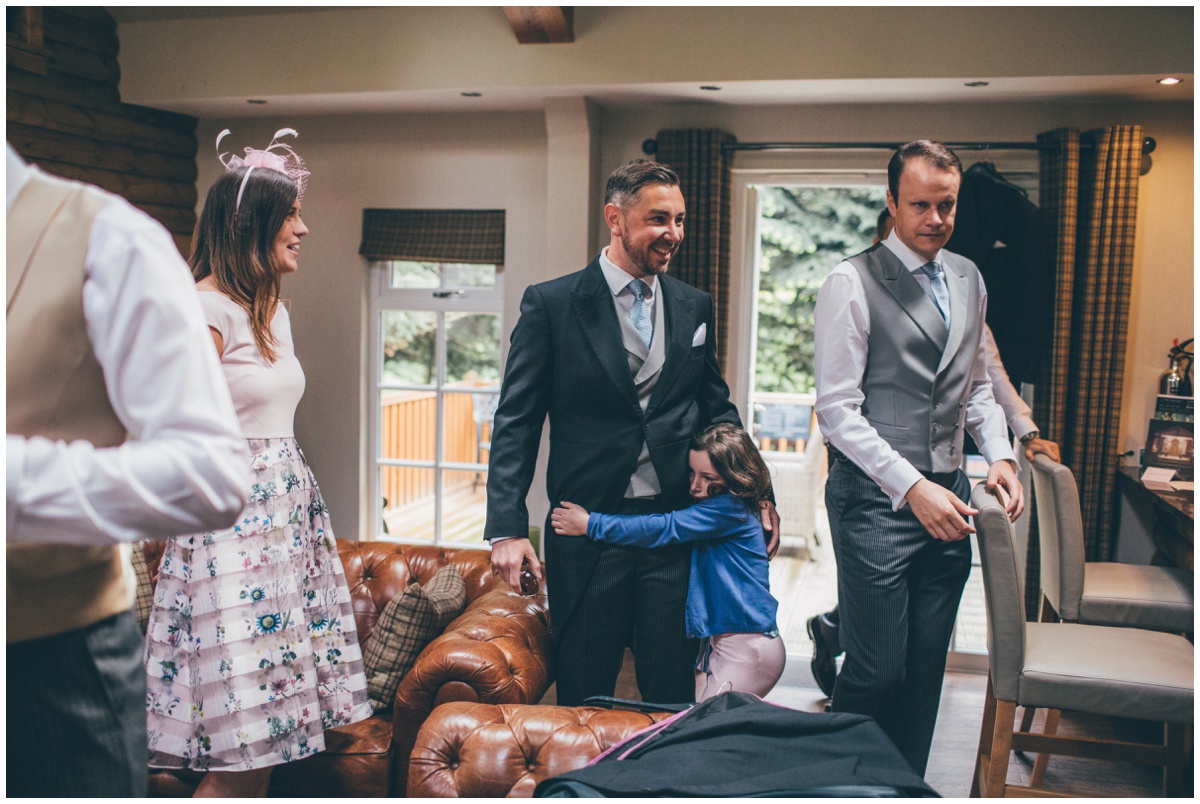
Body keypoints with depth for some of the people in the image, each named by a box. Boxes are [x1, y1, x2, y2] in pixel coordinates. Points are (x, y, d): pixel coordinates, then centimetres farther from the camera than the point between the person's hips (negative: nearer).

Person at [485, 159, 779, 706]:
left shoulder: (694, 307, 9)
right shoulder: (550, 304, -3)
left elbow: (716, 409, 16)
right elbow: (516, 422, -5)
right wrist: (507, 527, -13)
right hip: (587, 534, -3)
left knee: (672, 701, 10)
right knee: (582, 705, 10)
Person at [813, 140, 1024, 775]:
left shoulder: (968, 279, 12)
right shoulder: (851, 283, -8)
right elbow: (837, 409, -13)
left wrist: (999, 454, 3)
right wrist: (912, 488, -20)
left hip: (946, 496, 6)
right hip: (876, 499, -6)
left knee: (927, 670, 13)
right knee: (878, 672, -3)